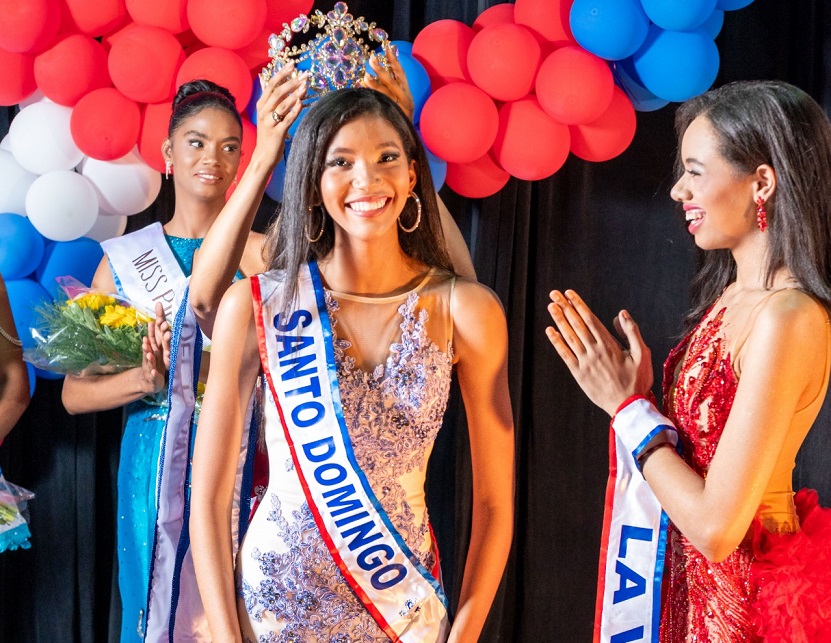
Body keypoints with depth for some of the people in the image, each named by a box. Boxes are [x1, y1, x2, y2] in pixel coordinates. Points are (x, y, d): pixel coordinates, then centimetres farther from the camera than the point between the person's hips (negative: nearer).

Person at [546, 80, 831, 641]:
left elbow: (716, 526, -26)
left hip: (754, 594, -8)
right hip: (703, 578, 8)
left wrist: (626, 404, -17)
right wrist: (629, 387, -7)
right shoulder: (733, 296, 2)